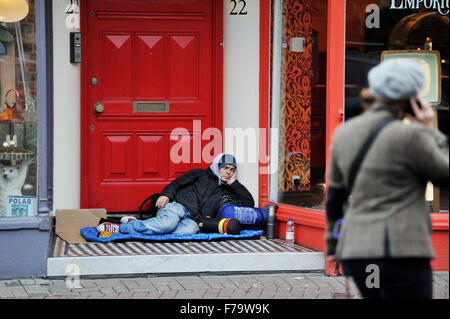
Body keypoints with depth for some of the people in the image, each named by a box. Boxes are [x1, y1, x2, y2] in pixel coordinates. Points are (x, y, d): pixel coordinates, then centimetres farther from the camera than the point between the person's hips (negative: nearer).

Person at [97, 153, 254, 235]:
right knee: (168, 223, -39)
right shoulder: (201, 174, 19)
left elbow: (249, 202, 27)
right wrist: (166, 194, -11)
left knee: (191, 229, -37)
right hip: (177, 206, -2)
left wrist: (234, 183, 20)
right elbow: (177, 183, 8)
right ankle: (121, 227, -29)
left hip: (192, 220, 3)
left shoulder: (226, 193, 30)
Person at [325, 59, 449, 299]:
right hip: (399, 252, -7)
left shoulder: (345, 132, 9)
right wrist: (430, 130, 4)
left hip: (357, 252, 8)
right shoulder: (410, 136, -12)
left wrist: (333, 243, 28)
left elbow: (334, 193, 17)